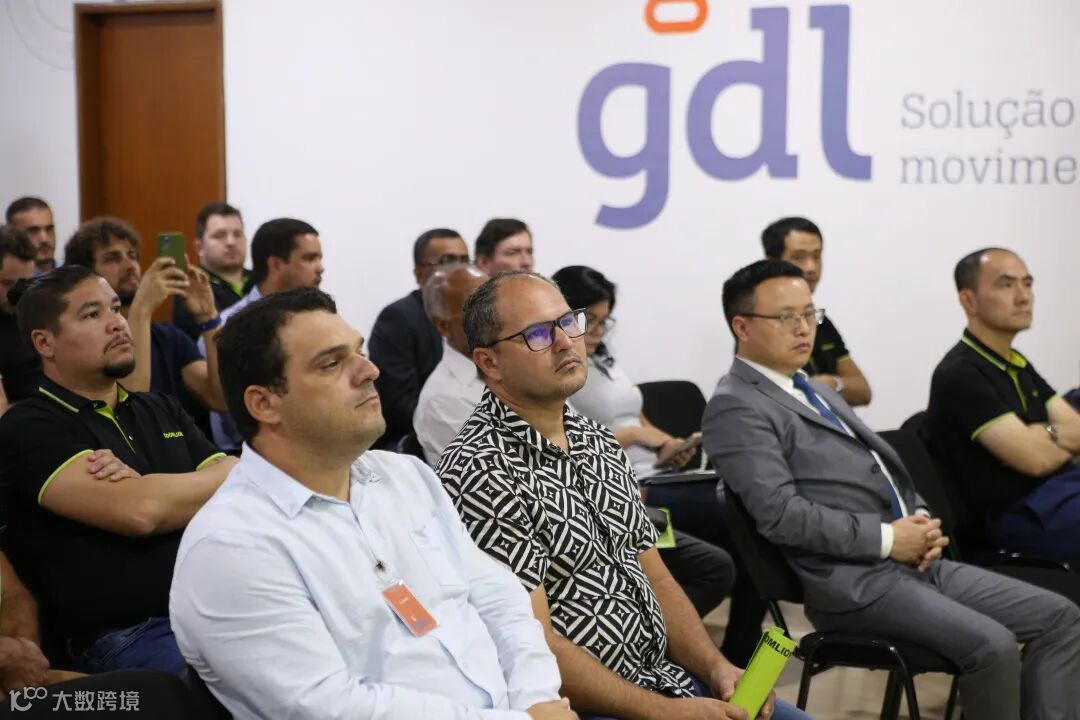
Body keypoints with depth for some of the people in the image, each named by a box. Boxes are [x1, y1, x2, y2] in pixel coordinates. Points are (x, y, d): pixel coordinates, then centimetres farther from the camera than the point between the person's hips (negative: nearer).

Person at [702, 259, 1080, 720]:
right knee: (992, 646, -25)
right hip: (856, 582, -9)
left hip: (911, 561, 9)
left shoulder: (817, 392, 22)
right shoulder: (736, 409, -9)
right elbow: (781, 514, -19)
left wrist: (921, 521, 3)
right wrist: (887, 538, -15)